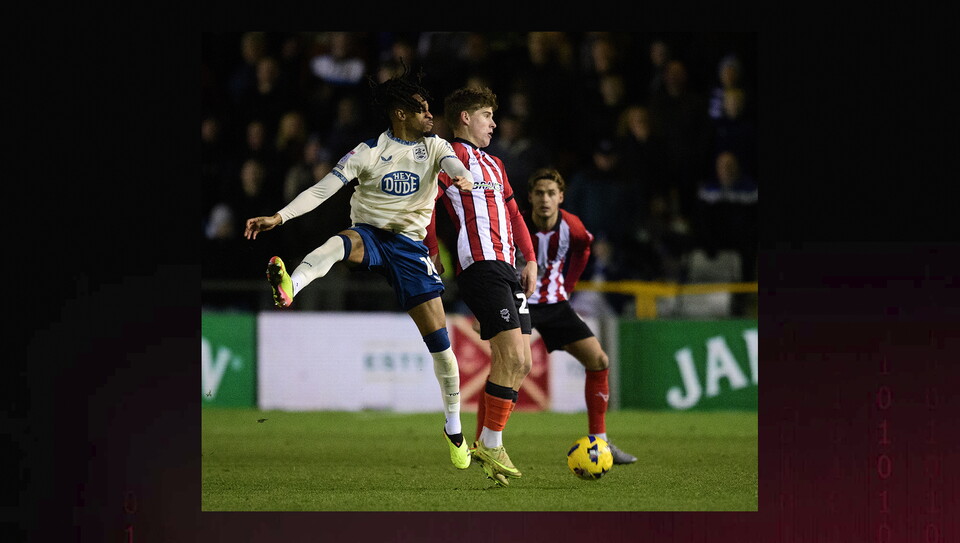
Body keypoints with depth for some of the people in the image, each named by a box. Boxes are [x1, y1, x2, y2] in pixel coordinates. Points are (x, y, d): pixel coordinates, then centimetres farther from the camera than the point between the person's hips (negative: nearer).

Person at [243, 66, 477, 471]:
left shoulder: (434, 147, 5)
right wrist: (279, 217, -21)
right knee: (341, 241, -41)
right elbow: (323, 189, -8)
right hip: (370, 236, -2)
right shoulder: (370, 151, -3)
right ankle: (287, 288, -70)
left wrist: (463, 178, -42)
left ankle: (454, 429, 16)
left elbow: (454, 164, -16)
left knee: (439, 342, -2)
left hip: (410, 247, 2)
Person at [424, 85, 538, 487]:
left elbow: (512, 213, 30)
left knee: (520, 364, 6)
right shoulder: (454, 156, -2)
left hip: (506, 270, 10)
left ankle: (484, 444, 12)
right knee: (512, 357, -15)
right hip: (482, 267, -10)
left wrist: (530, 259, 20)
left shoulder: (493, 164, 27)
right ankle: (490, 446, -9)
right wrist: (432, 254, -11)